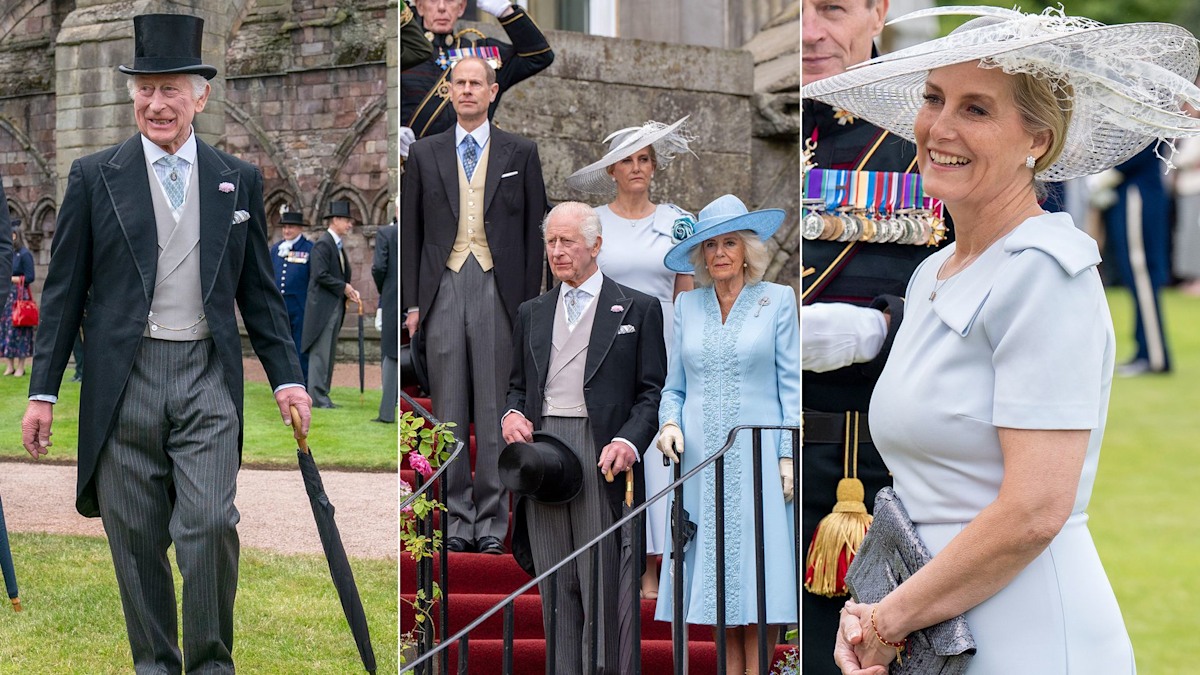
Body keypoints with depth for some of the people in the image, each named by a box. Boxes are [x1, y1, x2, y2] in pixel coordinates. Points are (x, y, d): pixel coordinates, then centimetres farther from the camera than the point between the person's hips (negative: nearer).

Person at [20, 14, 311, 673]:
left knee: (210, 525, -11)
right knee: (137, 541, 4)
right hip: (124, 378, 0)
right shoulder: (94, 176, 4)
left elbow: (259, 291, 14)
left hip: (207, 378, 0)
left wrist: (287, 377, 6)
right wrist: (42, 392, 1)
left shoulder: (238, 180, 9)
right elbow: (64, 290, 5)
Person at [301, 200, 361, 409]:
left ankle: (322, 395, 14)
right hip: (323, 306, -10)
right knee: (320, 352, -8)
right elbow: (321, 275, -20)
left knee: (328, 353, 10)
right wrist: (343, 287, -13)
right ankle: (317, 397, -8)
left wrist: (349, 291, 4)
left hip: (336, 306, 10)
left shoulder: (338, 245, 18)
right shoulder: (323, 244, -12)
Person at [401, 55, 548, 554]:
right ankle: (457, 518, 10)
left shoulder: (520, 153, 7)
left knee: (495, 410, 0)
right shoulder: (425, 153, 10)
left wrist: (529, 301, -1)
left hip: (497, 290, -1)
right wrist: (412, 302, 2)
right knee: (449, 412, 4)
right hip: (444, 289, 1)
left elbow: (533, 230, 6)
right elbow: (411, 231, 9)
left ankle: (491, 522, 6)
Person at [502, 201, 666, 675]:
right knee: (556, 589, 4)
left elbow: (653, 391, 2)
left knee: (602, 585, -7)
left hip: (600, 457, -4)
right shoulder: (531, 313, 19)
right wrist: (511, 414, 1)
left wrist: (629, 441, -14)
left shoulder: (637, 309, 6)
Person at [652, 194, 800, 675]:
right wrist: (670, 423, -3)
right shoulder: (687, 305, 13)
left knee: (757, 587, -6)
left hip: (756, 457, -3)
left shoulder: (777, 301, 5)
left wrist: (788, 456, -6)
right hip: (700, 459, 3)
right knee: (715, 585, 2)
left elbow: (791, 385, 2)